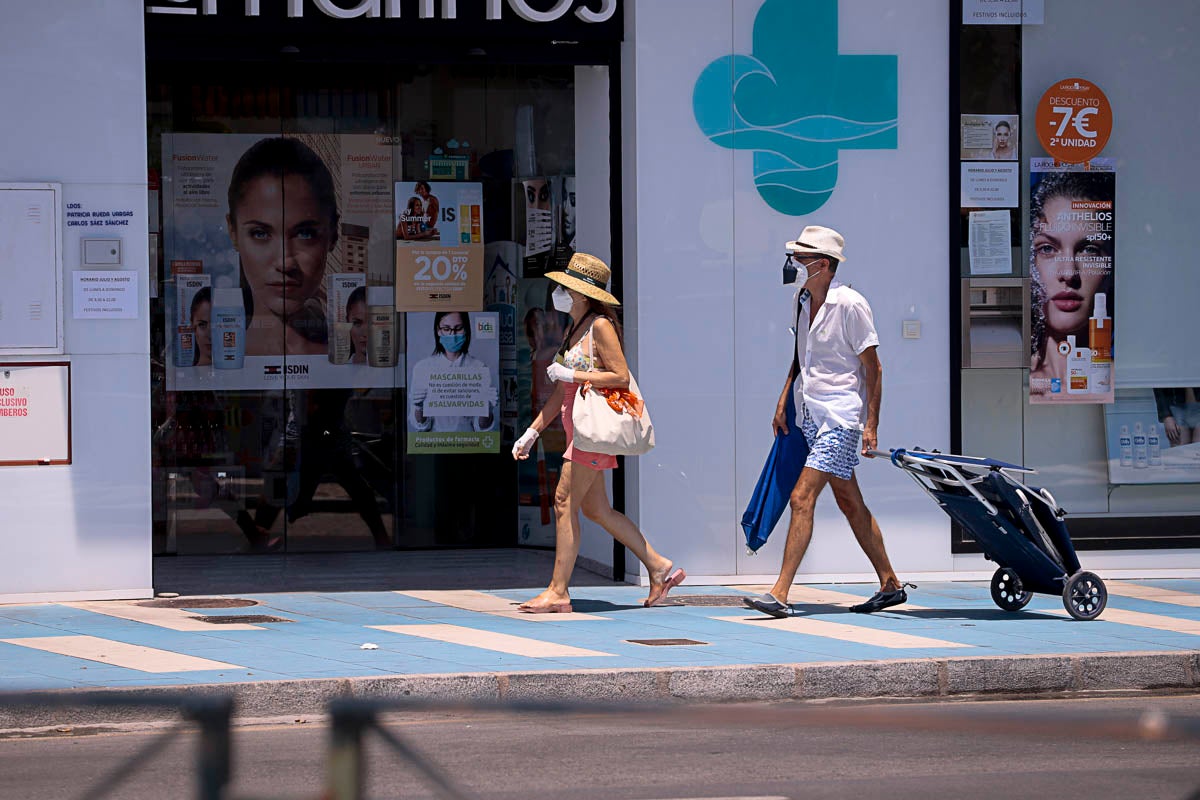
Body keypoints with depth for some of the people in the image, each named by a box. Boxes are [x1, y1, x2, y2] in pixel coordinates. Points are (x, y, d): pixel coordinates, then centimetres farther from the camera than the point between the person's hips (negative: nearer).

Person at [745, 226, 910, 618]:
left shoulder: (850, 305, -13)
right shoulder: (802, 300, 10)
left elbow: (873, 368, -11)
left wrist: (871, 424, -14)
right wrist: (784, 399, 15)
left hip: (840, 416, -9)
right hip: (811, 413, 9)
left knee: (802, 498, -15)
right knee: (849, 502, 13)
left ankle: (779, 594, -17)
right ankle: (890, 585, 23)